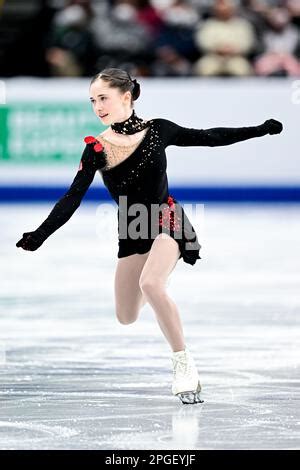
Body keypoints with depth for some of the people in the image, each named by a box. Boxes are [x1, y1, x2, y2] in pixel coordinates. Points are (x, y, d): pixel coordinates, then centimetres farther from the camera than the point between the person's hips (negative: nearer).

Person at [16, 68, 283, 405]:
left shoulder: (158, 130, -6)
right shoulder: (96, 149, -4)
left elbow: (209, 137, 4)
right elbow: (72, 199, -4)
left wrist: (260, 129, 3)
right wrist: (39, 235, -12)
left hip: (166, 219, -4)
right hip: (131, 230, 4)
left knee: (151, 284, -32)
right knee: (126, 318, 6)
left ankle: (185, 367, -25)